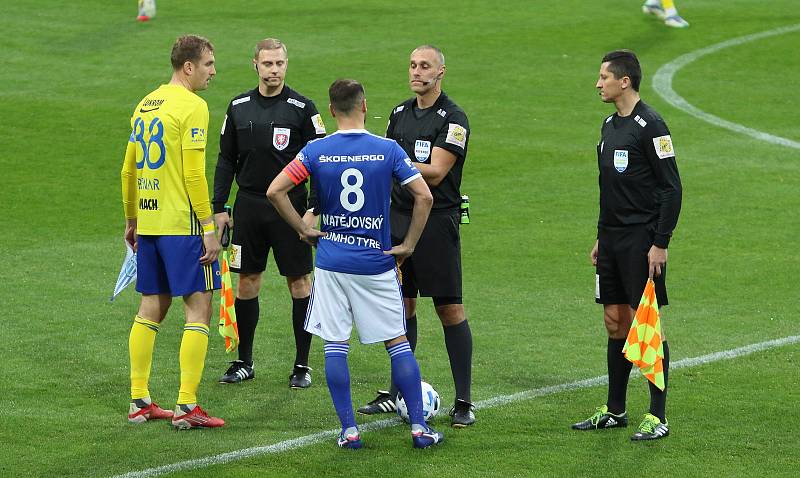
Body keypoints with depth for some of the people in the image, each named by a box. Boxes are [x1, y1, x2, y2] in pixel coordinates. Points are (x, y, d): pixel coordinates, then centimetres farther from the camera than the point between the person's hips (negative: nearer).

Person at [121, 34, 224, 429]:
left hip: (148, 223, 8)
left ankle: (139, 402, 15)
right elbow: (193, 174, -17)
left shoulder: (145, 105, 13)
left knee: (151, 310, 14)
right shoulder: (191, 107, -12)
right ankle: (186, 407, -7)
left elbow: (128, 169, 18)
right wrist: (208, 227, -14)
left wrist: (131, 220, 26)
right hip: (183, 225, -8)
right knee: (198, 309, -3)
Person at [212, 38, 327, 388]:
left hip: (290, 207, -3)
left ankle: (302, 365, 8)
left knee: (299, 281, 1)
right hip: (249, 205, 3)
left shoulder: (302, 108, -4)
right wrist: (218, 208, 6)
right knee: (247, 281, 7)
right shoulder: (239, 107, 6)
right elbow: (226, 160, 11)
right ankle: (244, 362, 16)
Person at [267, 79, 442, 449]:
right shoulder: (388, 150, -5)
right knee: (398, 342, 8)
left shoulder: (315, 151, -4)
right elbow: (424, 197, -8)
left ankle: (349, 430, 4)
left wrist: (303, 230, 2)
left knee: (335, 346, 6)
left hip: (331, 262, 0)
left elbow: (275, 191, -8)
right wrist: (408, 245, 1)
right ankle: (419, 428, 7)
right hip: (376, 263, 0)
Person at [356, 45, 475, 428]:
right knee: (402, 304, 9)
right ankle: (398, 392, 18)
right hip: (399, 218, 6)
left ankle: (463, 401, -1)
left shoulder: (453, 119, -9)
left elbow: (435, 173, -17)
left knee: (450, 309, -5)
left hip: (437, 220, -6)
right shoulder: (400, 114, 12)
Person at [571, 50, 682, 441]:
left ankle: (658, 416, -2)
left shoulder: (650, 125, -13)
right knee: (615, 322, 11)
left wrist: (660, 244, -17)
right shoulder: (610, 125, 14)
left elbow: (672, 188, -14)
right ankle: (614, 411, 19)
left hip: (642, 240, -8)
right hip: (612, 238, 8)